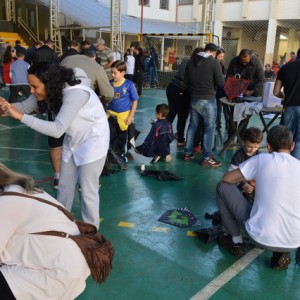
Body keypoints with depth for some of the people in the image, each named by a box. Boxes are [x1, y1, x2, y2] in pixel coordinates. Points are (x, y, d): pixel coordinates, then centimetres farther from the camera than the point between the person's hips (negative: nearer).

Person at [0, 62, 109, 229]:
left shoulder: (75, 93, -33)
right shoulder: (51, 89, -9)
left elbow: (57, 129, -41)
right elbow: (25, 106, -4)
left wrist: (20, 116, -41)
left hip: (92, 141, -8)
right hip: (73, 140, 8)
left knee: (87, 190, 1)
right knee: (64, 186, 14)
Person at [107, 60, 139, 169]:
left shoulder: (129, 84, -12)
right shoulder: (109, 83, -4)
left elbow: (135, 101, -7)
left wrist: (131, 116, -10)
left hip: (124, 115, -2)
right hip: (111, 114, 2)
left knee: (122, 139, 12)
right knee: (111, 139, 7)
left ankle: (121, 159, 30)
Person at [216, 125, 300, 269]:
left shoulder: (262, 159, -6)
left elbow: (227, 178, 2)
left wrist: (247, 179, 23)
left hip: (261, 237, -3)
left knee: (223, 187, 12)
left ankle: (236, 242, 22)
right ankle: (282, 252, 14)